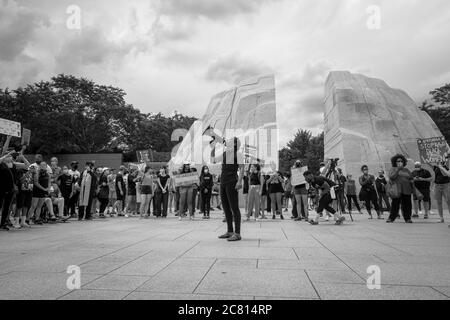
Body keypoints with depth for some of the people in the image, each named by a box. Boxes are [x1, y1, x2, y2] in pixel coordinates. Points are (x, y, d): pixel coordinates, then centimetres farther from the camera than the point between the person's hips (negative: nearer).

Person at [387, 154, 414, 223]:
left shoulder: (406, 170, 18)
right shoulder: (393, 169, 6)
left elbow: (411, 179, 21)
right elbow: (391, 177, -10)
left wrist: (413, 188, 12)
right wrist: (398, 169, -12)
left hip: (406, 190, 4)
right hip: (397, 190, -4)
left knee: (407, 205, 2)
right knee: (395, 204, -7)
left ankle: (407, 218, 11)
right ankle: (391, 218, -2)